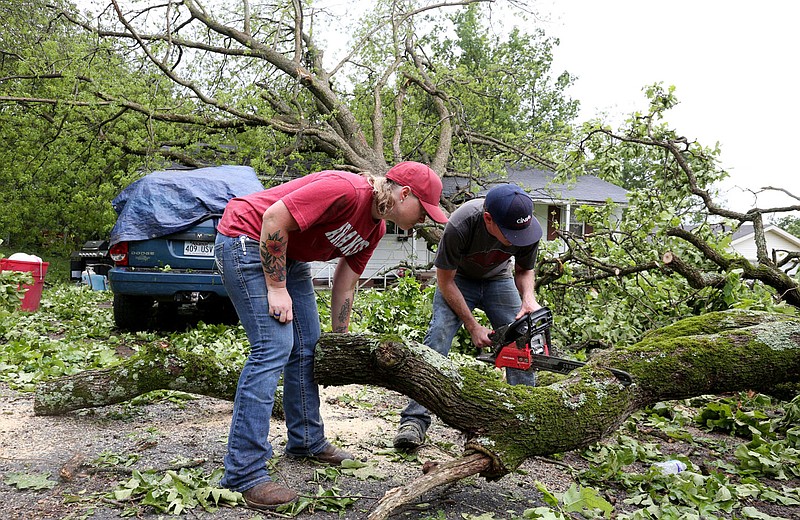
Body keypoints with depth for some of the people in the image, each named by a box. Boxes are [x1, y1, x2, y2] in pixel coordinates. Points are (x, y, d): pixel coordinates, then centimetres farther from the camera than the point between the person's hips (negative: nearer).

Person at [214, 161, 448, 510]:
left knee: (307, 347, 10)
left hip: (288, 255, 10)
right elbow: (274, 219, -27)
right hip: (246, 241, -10)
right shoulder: (346, 190, -26)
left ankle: (307, 442, 27)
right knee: (274, 347, -16)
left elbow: (344, 287, 9)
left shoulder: (375, 229, 3)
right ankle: (243, 474, -11)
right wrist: (277, 288, -21)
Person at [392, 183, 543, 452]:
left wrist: (528, 298, -26)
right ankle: (415, 420, -20)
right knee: (437, 340, -20)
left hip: (498, 279, 3)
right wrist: (473, 327, -22)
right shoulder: (460, 225, -38)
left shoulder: (529, 228, -27)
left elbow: (524, 270, -5)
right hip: (458, 280, -3)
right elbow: (445, 281, -23)